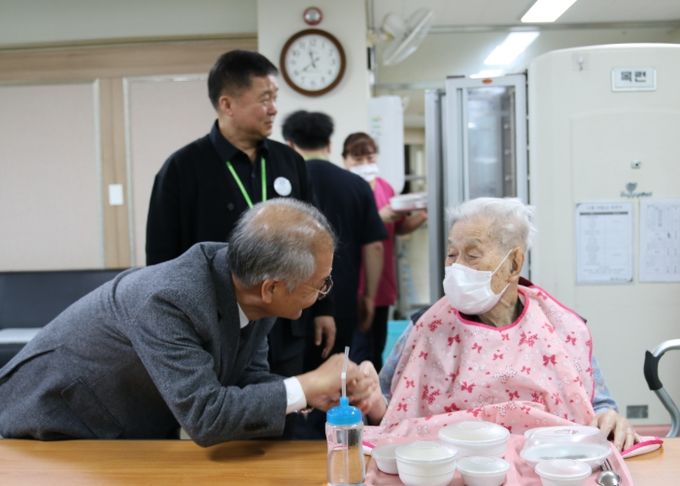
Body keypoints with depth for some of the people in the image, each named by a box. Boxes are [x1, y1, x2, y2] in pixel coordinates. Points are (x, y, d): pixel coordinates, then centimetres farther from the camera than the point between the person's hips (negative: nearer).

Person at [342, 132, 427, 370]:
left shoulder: (384, 186, 11)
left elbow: (399, 227, 19)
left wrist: (421, 216, 1)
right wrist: (379, 217, -29)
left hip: (382, 282, 7)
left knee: (377, 349, 14)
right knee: (361, 352, -9)